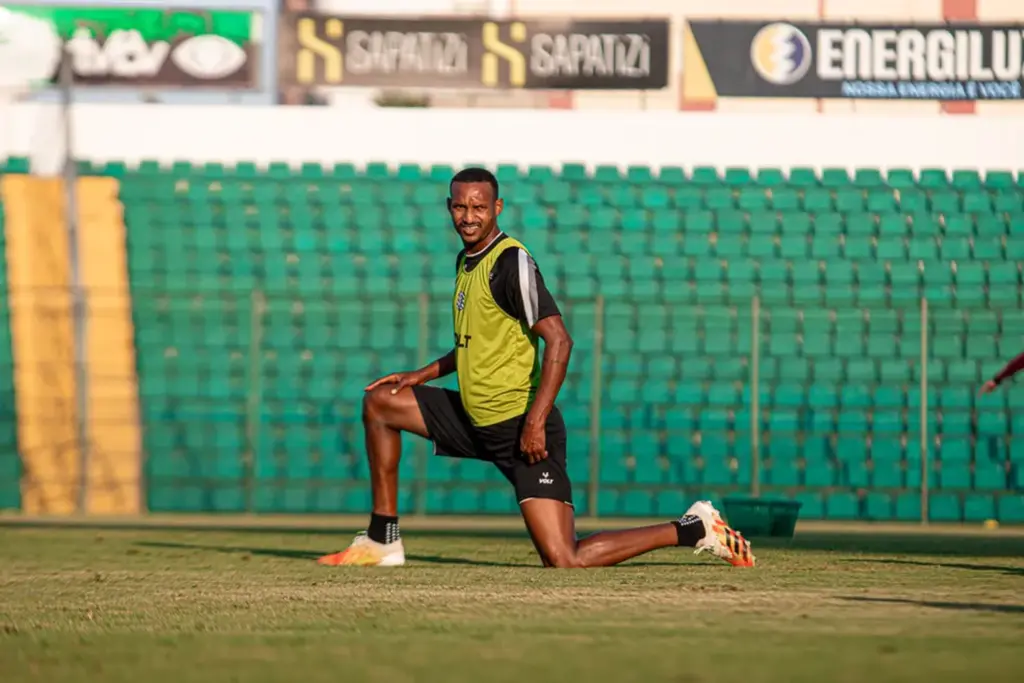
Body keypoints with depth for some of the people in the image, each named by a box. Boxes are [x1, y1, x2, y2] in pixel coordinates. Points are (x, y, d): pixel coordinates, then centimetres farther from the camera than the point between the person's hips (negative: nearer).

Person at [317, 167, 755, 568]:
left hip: (520, 429, -9)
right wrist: (423, 374, 19)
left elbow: (558, 341, -22)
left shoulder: (511, 262, -16)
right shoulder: (467, 259, 13)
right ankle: (382, 542, 15)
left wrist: (535, 422, -25)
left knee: (564, 561, -17)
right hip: (476, 420, 9)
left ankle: (693, 530, -3)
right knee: (379, 403, 12)